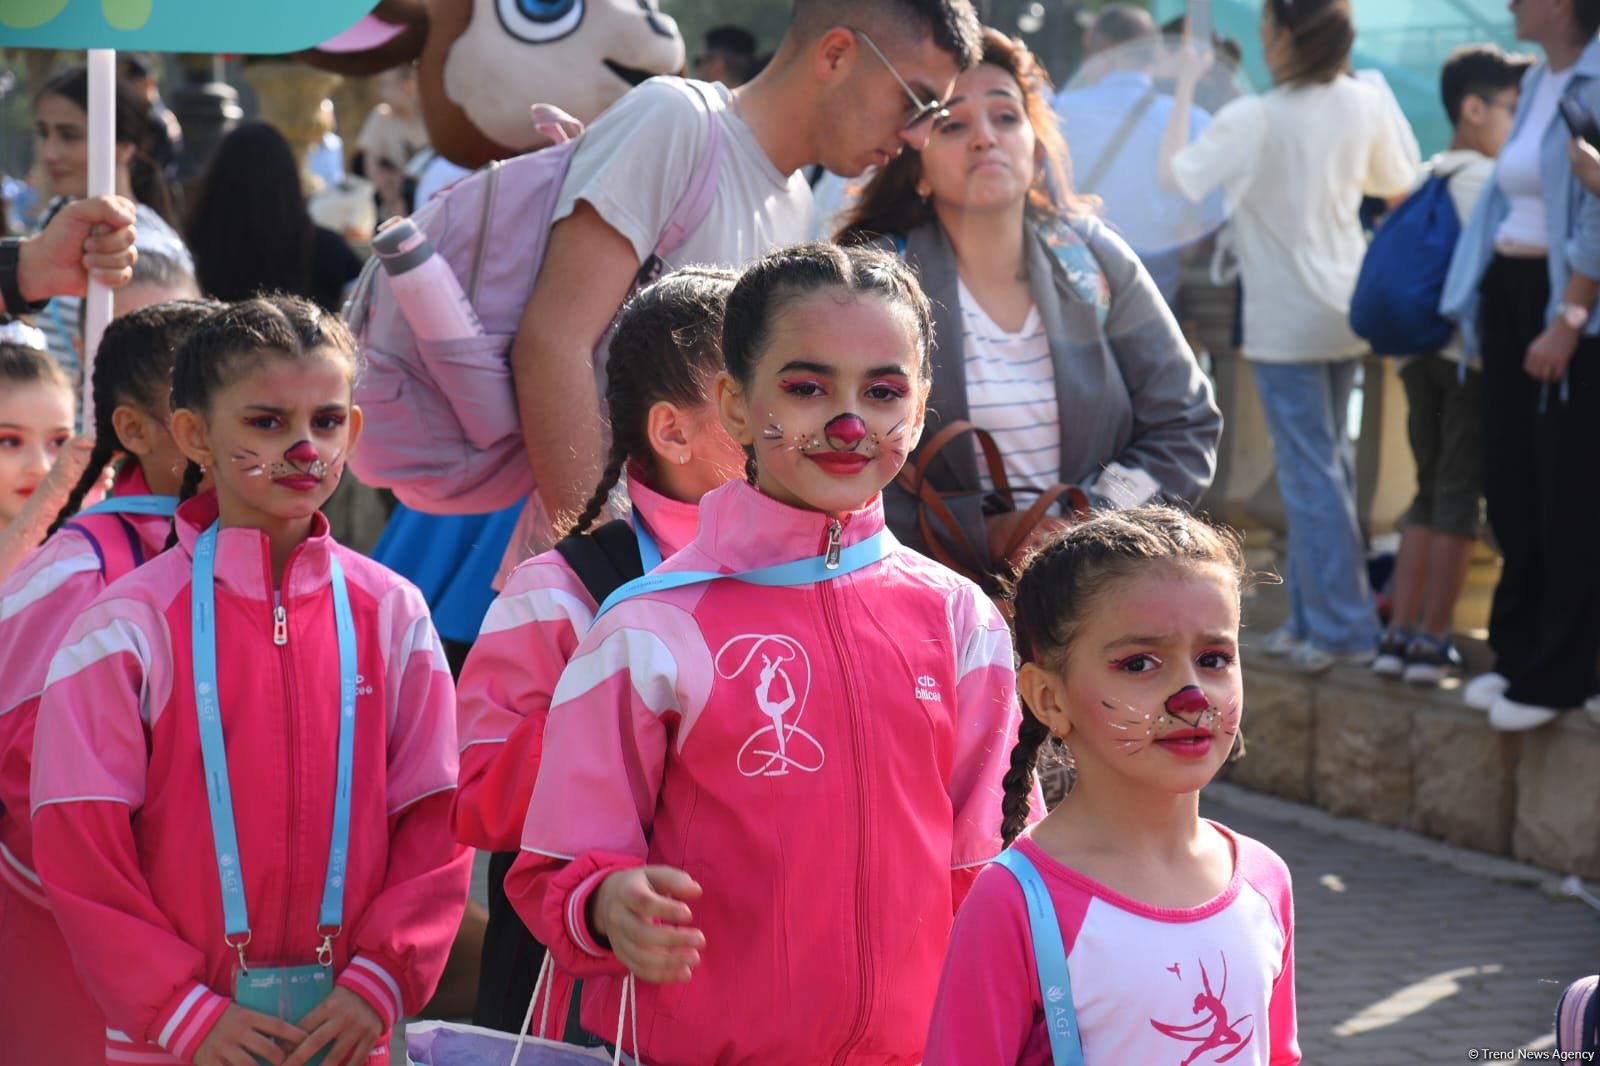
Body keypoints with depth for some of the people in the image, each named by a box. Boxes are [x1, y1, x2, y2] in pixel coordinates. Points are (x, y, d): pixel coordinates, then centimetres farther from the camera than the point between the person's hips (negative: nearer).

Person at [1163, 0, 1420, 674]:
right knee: (1327, 462, 15)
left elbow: (1175, 174, -16)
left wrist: (1185, 88, -7)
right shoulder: (1363, 105, -2)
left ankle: (1343, 630, -1)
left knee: (1311, 473, -2)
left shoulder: (1252, 120, -19)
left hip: (1285, 321, -6)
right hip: (1345, 308, 6)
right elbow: (1398, 186, 10)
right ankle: (1312, 615, 21)